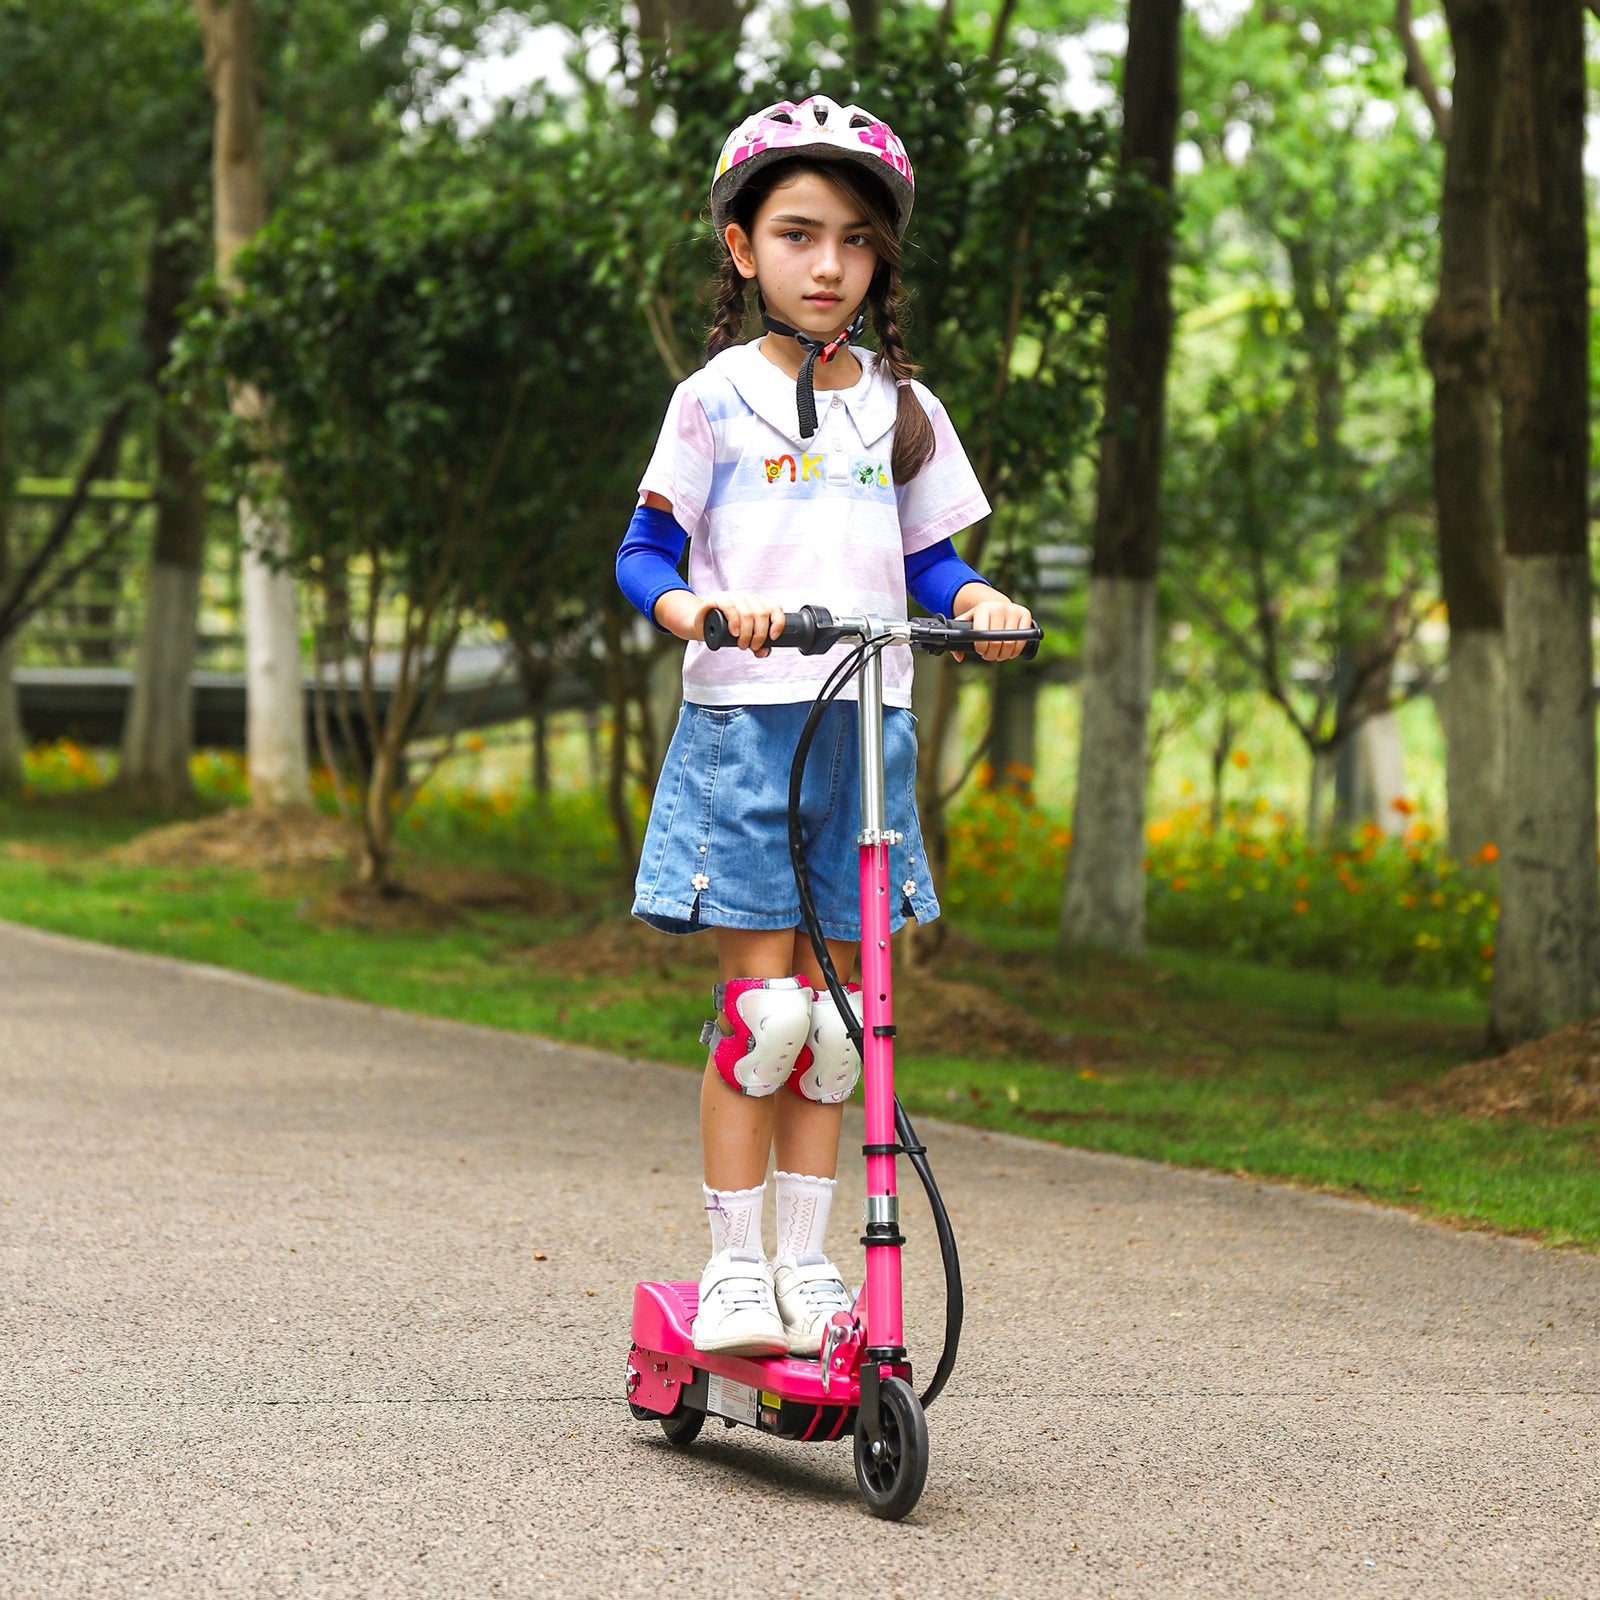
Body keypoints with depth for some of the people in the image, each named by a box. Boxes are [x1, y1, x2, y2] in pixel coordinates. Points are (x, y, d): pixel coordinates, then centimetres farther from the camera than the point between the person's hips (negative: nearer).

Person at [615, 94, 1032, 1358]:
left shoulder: (901, 409, 12)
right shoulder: (719, 397, 2)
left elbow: (927, 557, 16)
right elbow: (645, 554, 1)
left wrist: (976, 602, -6)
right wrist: (703, 608, -20)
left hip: (867, 724, 4)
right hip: (743, 719, -3)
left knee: (833, 1006, 4)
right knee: (761, 1000, -8)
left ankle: (805, 1260, 12)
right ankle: (734, 1262, 0)